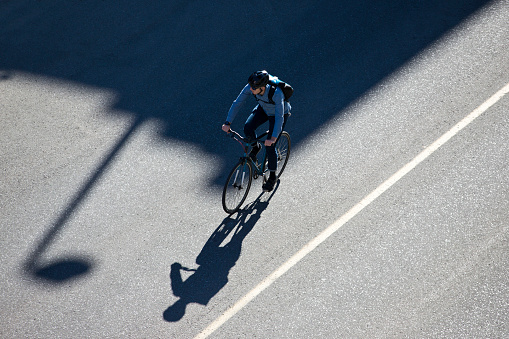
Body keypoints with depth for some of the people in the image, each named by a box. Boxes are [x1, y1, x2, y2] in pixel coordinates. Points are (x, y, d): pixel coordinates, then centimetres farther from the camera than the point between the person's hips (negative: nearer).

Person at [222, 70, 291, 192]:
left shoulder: (276, 93, -42)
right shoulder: (251, 87, -29)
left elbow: (279, 117, -43)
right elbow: (237, 103, -23)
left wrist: (274, 137, -53)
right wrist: (228, 123, -30)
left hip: (280, 113, -4)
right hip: (263, 109, 5)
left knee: (270, 146, -11)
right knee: (248, 128, -22)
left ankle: (272, 176, 12)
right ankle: (255, 147, 13)